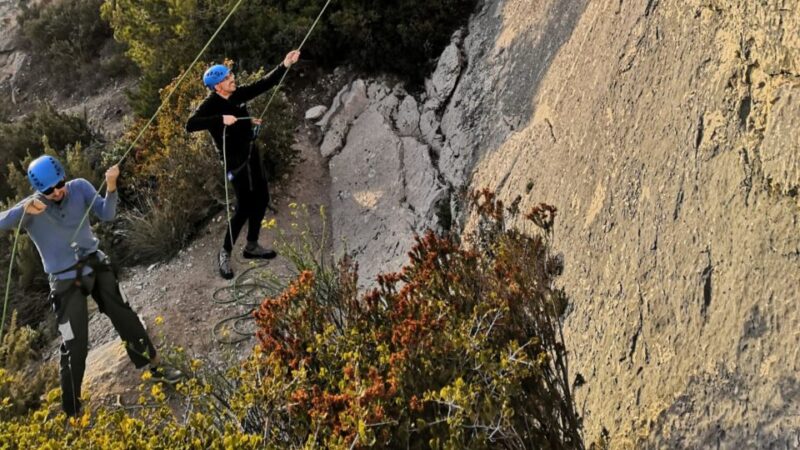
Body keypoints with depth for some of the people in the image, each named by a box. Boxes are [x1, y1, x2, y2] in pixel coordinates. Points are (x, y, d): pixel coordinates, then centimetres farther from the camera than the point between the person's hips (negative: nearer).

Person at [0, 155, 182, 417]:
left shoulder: (79, 187, -7)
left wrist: (111, 187, -28)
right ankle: (72, 412, 10)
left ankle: (155, 368, 33)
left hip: (96, 266, 3)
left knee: (125, 318, 13)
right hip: (66, 281, -3)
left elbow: (107, 214, -11)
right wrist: (24, 210, -48)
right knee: (75, 346, -3)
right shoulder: (31, 208, -15)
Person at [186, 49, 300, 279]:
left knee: (261, 198, 14)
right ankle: (225, 253, 8)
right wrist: (221, 119, -37)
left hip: (251, 152, 8)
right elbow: (190, 125, -32)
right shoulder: (210, 105, -19)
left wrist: (285, 66, 1)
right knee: (244, 206, -7)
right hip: (235, 159, -8)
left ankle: (252, 246, 30)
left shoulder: (237, 94, 1)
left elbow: (264, 84, 8)